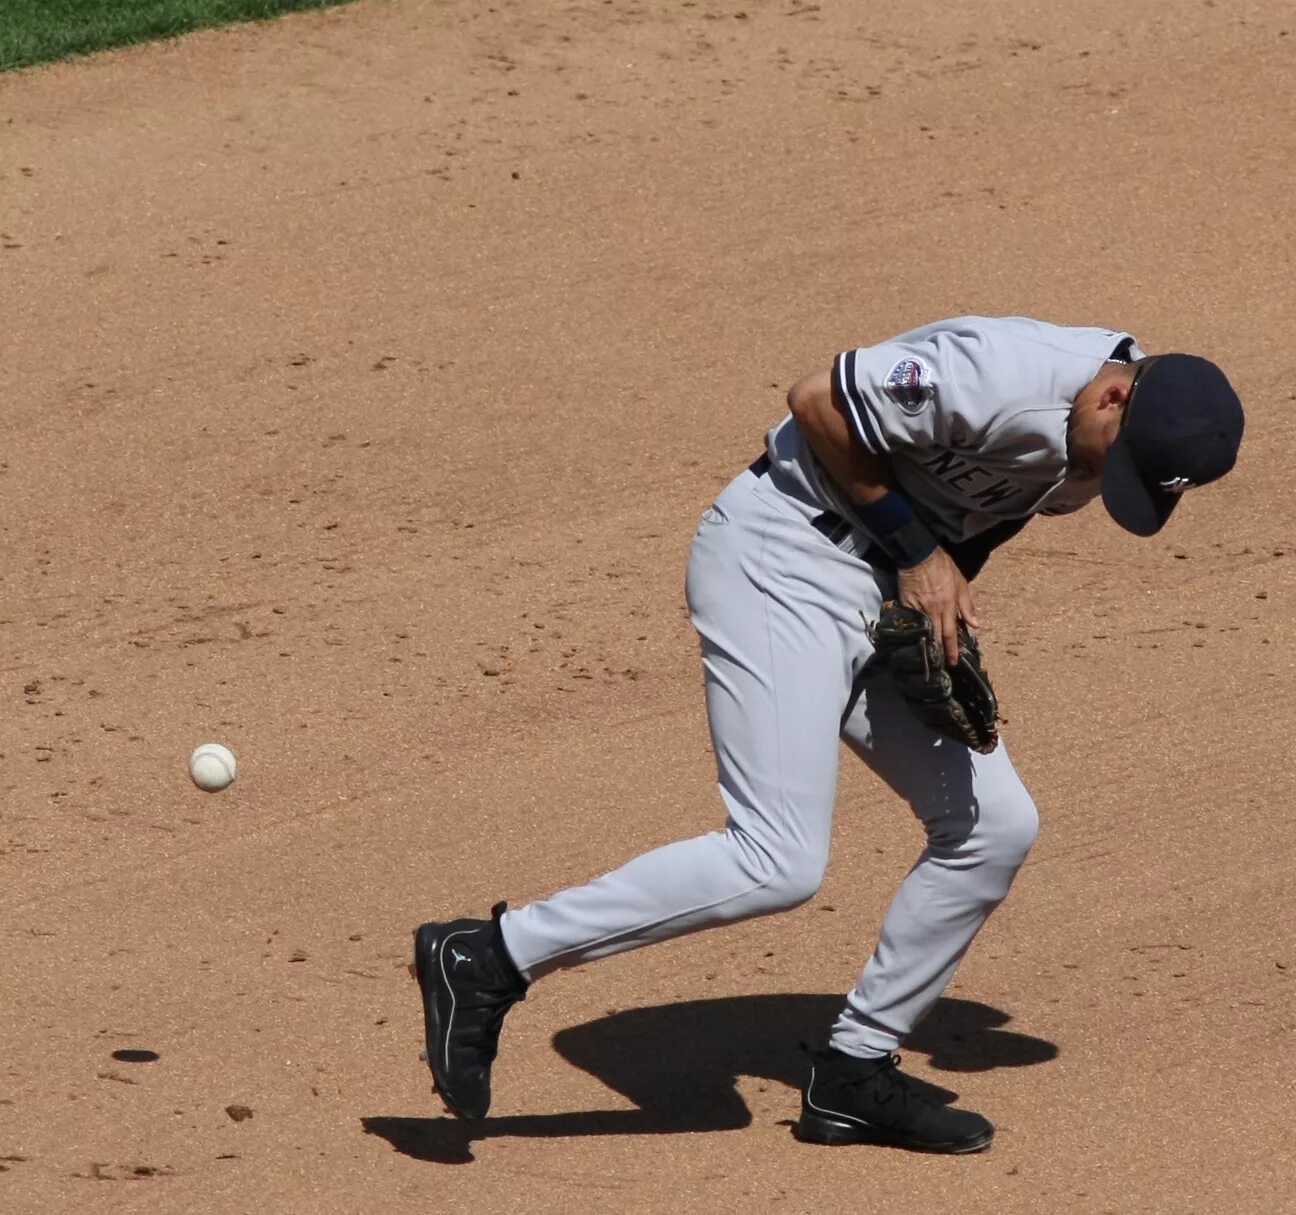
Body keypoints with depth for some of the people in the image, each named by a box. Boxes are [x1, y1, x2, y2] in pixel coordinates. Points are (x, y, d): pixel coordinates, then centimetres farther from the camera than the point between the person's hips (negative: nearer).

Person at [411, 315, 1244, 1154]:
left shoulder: (1112, 442, 2)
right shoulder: (1006, 377, -27)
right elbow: (819, 399, -21)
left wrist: (952, 576, 0)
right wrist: (913, 547, -17)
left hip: (887, 595, 9)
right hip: (783, 557, -9)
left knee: (994, 827, 5)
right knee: (779, 864, -19)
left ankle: (855, 1074, 15)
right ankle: (492, 956, -14)